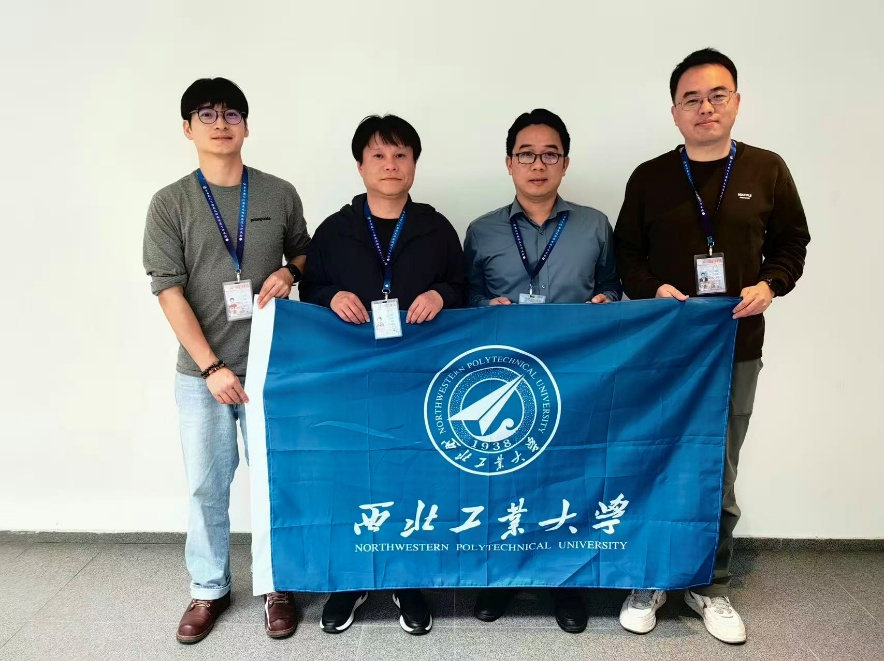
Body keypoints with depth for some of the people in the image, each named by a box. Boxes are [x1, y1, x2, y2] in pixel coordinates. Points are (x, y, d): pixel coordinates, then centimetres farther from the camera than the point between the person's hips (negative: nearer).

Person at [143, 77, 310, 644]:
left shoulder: (280, 194, 3)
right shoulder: (170, 203, 0)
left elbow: (304, 252, 18)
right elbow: (170, 291, -5)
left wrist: (289, 271, -7)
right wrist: (211, 366, -13)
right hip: (203, 371, 0)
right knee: (207, 485, 10)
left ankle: (278, 585, 28)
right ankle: (209, 589, 31)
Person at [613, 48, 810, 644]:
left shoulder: (768, 170, 3)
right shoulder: (649, 178, 2)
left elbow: (792, 244, 9)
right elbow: (626, 255, 4)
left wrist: (769, 286, -10)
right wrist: (654, 291, -14)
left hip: (737, 349, 1)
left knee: (719, 474, 11)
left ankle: (711, 587, 29)